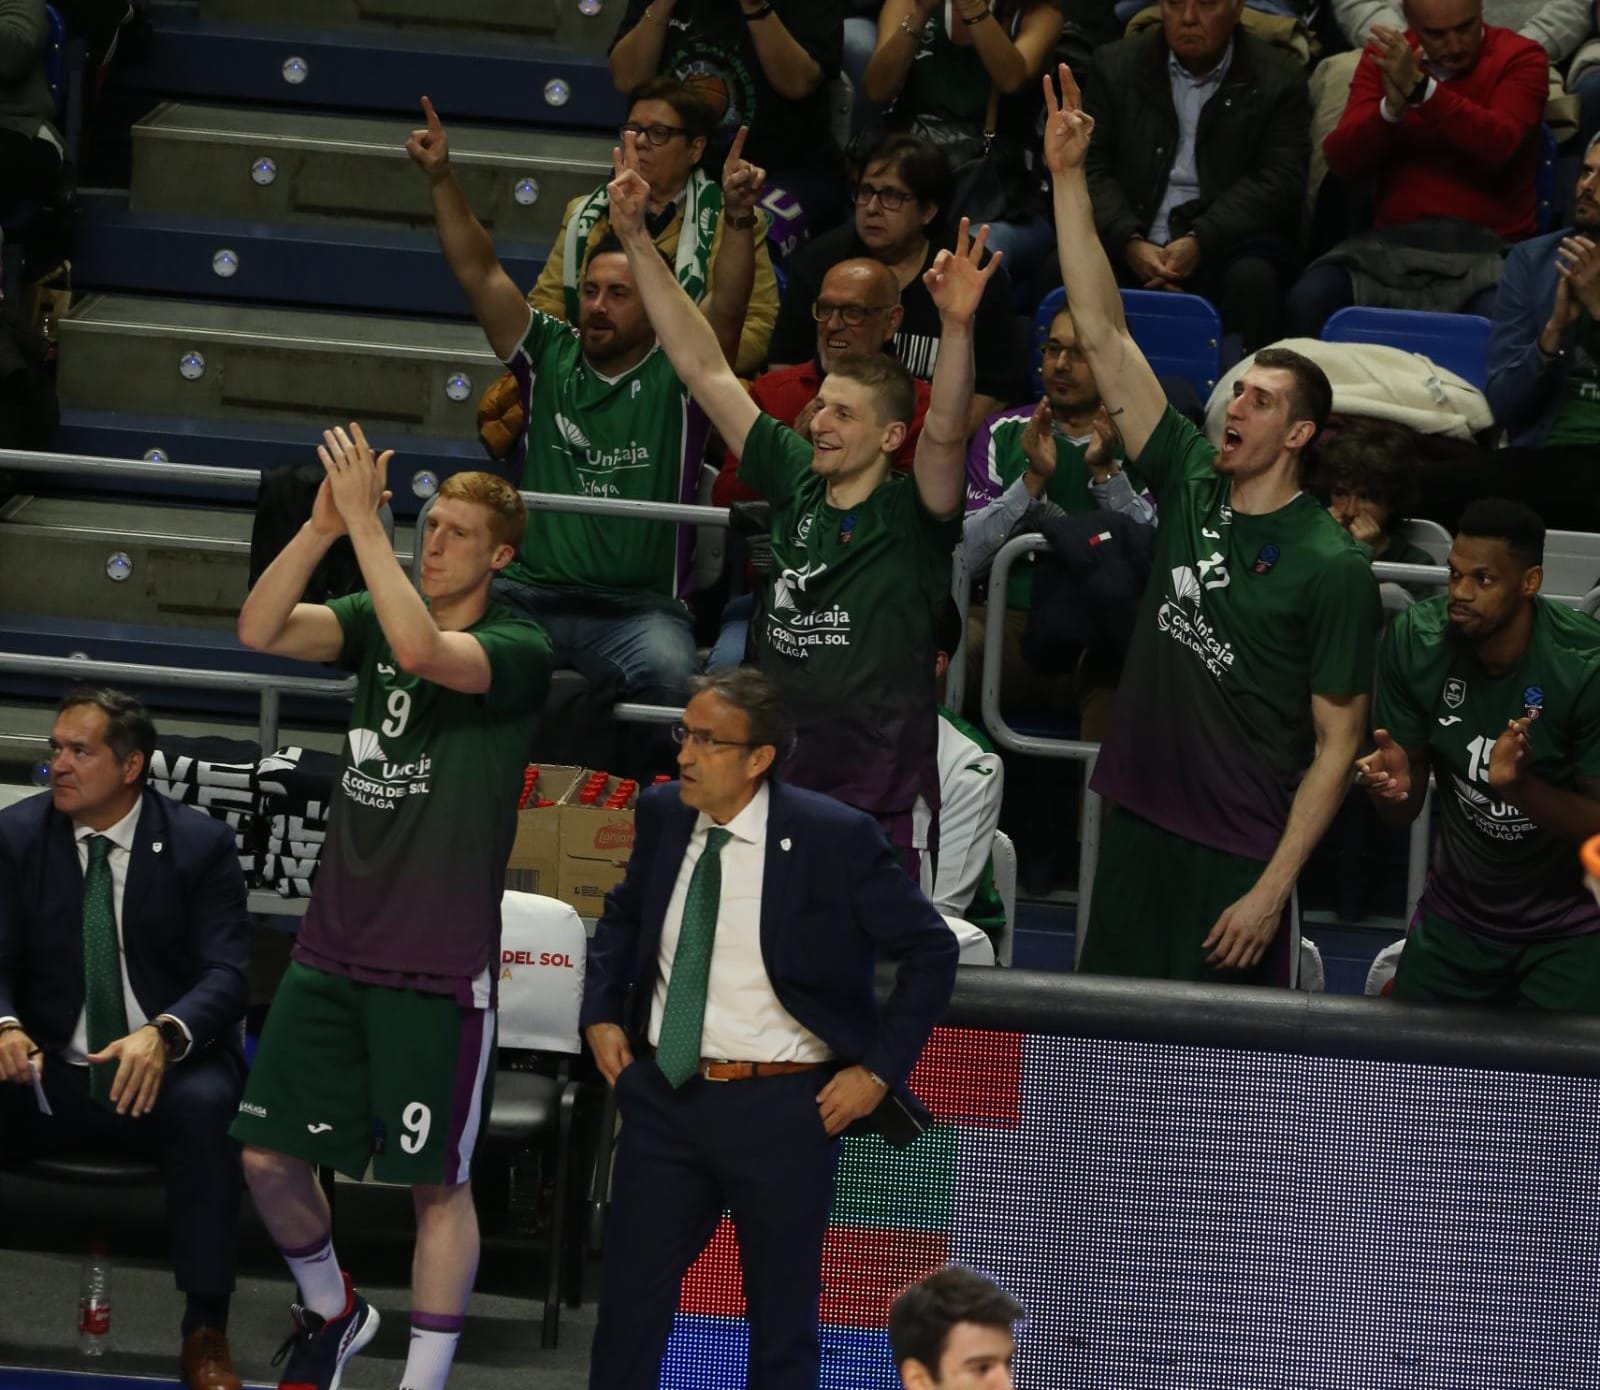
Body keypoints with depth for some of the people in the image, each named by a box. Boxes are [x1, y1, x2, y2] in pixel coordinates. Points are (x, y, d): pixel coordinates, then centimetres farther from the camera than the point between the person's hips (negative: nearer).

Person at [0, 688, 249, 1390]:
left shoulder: (200, 844, -3)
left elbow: (226, 974, -10)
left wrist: (164, 1036, -32)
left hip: (163, 1073, -2)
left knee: (205, 1106, -36)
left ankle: (205, 1334, -28)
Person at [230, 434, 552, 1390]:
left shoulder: (520, 651, -9)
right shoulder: (378, 620, 7)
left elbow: (423, 649, -30)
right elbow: (261, 630, -9)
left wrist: (362, 520, -29)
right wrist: (323, 525, -21)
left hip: (440, 970, -5)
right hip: (333, 952, 5)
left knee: (439, 1184, 0)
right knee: (269, 1156, 7)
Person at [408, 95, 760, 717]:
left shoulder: (677, 374, 2)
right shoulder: (551, 356, 12)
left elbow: (726, 309, -15)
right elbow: (481, 273, 7)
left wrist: (738, 219, -32)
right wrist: (441, 178, -3)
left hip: (638, 608, -3)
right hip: (528, 591, 3)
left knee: (670, 673, -35)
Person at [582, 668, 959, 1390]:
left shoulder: (834, 838, -14)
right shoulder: (664, 815, 2)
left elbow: (931, 950, -7)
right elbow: (624, 914, 22)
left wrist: (879, 1069, -10)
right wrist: (601, 1013, 9)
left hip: (781, 1109, -4)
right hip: (664, 1093, 4)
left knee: (783, 1313, 8)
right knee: (629, 1300, 8)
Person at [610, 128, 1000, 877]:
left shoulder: (912, 517, -5)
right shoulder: (796, 484, 7)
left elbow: (945, 433, -25)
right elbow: (704, 369, 9)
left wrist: (957, 328, -41)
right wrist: (636, 239, 8)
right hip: (775, 782, 4)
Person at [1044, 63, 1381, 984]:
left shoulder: (1332, 568, -11)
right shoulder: (1190, 485, 4)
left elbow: (1337, 744, -10)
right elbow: (1105, 335, 3)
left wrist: (1272, 889, -16)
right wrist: (1070, 179, -2)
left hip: (1240, 855, -6)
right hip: (1139, 827, 6)